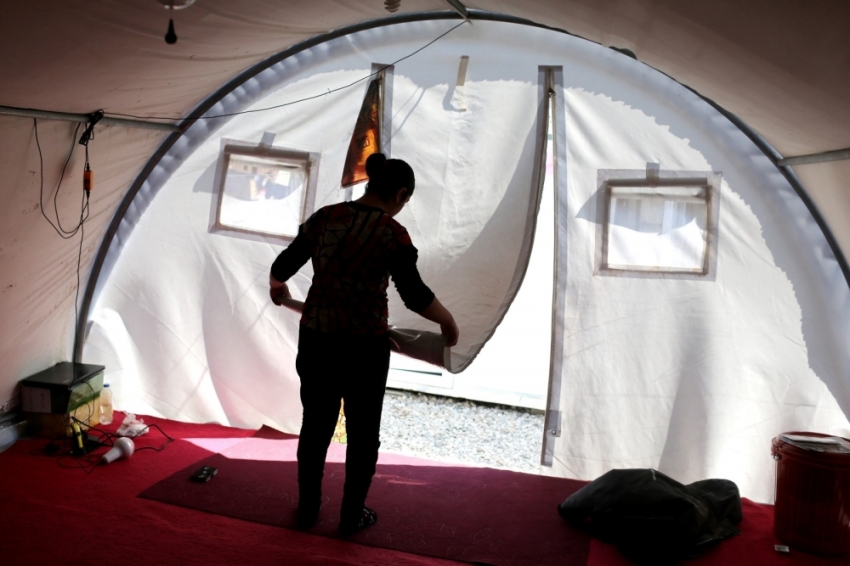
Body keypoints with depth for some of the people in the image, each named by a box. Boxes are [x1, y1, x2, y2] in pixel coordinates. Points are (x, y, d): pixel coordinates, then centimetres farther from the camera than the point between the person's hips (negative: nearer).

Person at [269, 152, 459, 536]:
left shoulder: (324, 218, 2)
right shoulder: (392, 233, -12)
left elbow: (281, 268, 10)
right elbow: (415, 296, -18)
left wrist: (277, 287, 31)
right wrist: (448, 322, -2)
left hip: (316, 339, 5)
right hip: (364, 346, -4)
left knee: (315, 425, 19)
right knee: (363, 433, 14)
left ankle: (307, 508, 34)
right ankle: (352, 517, 27)